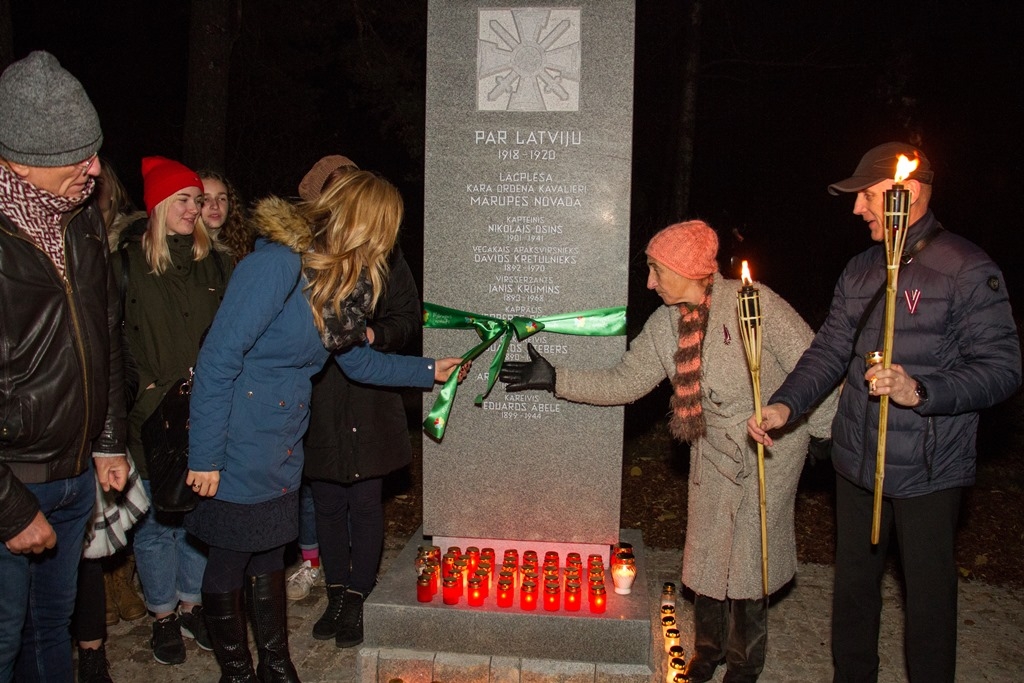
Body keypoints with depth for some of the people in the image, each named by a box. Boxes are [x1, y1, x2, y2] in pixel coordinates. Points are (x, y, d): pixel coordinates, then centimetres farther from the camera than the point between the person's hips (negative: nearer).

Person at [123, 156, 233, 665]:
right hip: (153, 417, -3)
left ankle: (192, 604, 29)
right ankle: (163, 616, 24)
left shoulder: (213, 262, 9)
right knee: (157, 522, 6)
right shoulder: (129, 263, -4)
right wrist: (148, 390, -10)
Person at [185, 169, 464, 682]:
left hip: (280, 448, 8)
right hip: (239, 451, -8)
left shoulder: (338, 277, 5)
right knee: (230, 563, 9)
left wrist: (429, 371, 18)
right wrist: (204, 457, -21)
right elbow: (217, 361, -23)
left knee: (269, 557, 19)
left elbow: (359, 361, 17)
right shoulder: (278, 263, -23)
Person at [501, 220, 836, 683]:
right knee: (706, 548, 11)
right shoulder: (665, 325, -4)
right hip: (714, 448, 5)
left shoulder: (753, 302, -22)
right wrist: (555, 379, -6)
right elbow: (624, 381, -1)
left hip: (773, 442, -5)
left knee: (750, 554, 4)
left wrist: (827, 431, -13)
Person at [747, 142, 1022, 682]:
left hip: (927, 472, -6)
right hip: (856, 461, 6)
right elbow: (830, 351, 6)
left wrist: (920, 391, -28)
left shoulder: (967, 271, -11)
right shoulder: (859, 271, 9)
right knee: (853, 582, 19)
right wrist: (786, 406, -9)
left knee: (928, 591, 9)